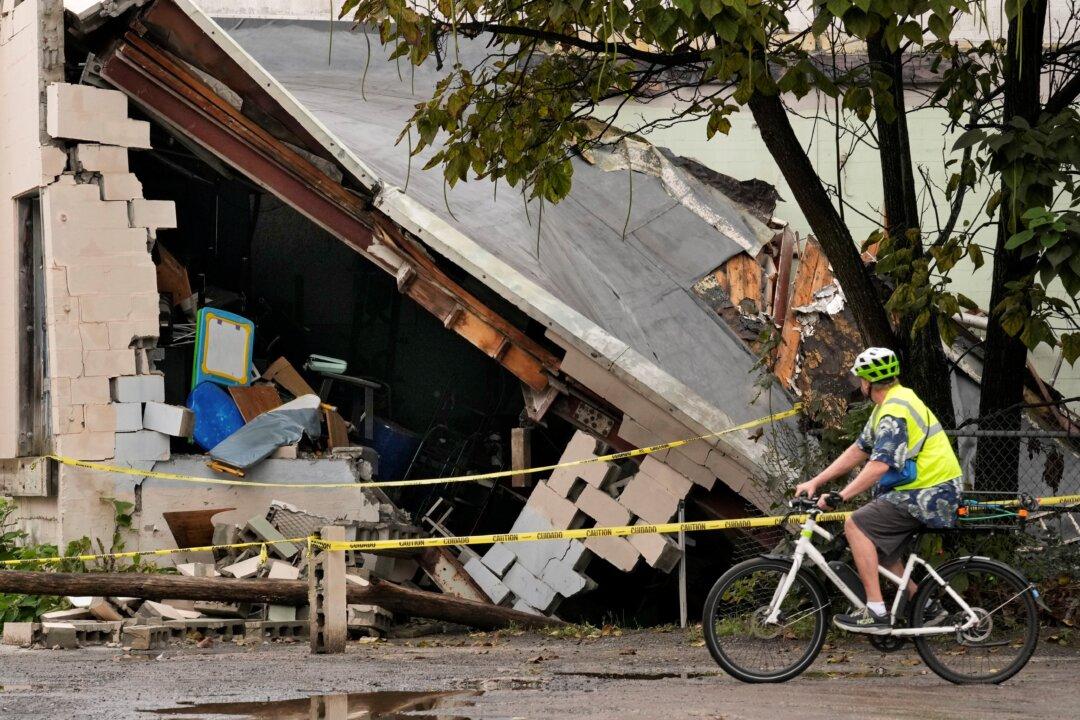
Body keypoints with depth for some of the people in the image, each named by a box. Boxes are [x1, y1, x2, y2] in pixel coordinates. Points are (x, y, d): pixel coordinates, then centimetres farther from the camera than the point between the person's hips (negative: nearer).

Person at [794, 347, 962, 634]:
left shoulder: (895, 411, -19)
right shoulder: (890, 403, 15)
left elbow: (879, 465, -28)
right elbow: (858, 450, 16)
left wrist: (839, 497, -29)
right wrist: (815, 482, 11)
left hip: (927, 494, -11)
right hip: (931, 489, 11)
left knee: (856, 524, -15)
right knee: (879, 547, 17)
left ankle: (876, 613, -16)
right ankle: (926, 605, 21)